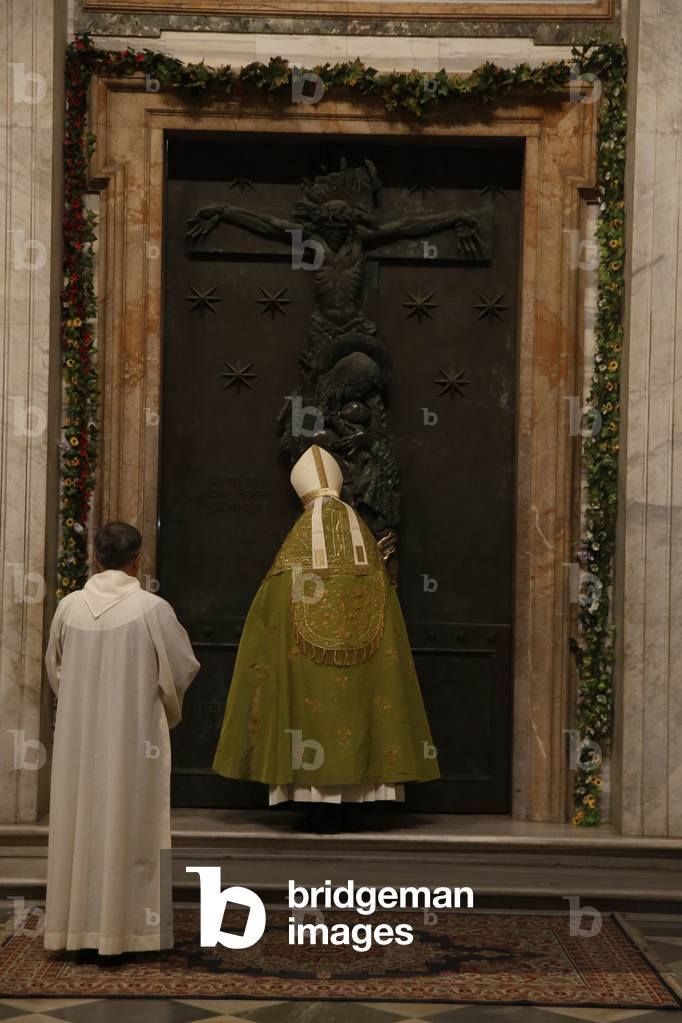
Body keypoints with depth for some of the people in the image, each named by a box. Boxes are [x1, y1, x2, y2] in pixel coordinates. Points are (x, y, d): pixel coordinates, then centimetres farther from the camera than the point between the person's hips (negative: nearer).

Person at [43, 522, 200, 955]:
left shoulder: (69, 607, -3)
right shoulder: (152, 608, -13)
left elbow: (55, 670, 11)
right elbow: (183, 668, -5)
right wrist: (167, 707, 16)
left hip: (79, 736, 3)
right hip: (135, 736, -3)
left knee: (82, 821, 11)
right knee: (130, 827, 4)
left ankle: (80, 924, 16)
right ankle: (125, 928, 8)